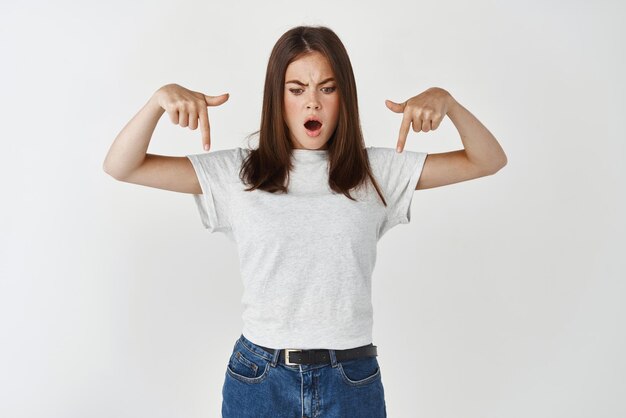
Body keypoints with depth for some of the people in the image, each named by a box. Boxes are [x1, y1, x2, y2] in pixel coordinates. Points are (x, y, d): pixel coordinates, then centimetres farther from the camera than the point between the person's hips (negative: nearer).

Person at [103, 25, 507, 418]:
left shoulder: (375, 171, 2)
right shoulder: (238, 172, -1)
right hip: (258, 378, 0)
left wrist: (444, 100, -13)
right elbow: (122, 167, -2)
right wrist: (161, 99, -17)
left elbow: (488, 160, 3)